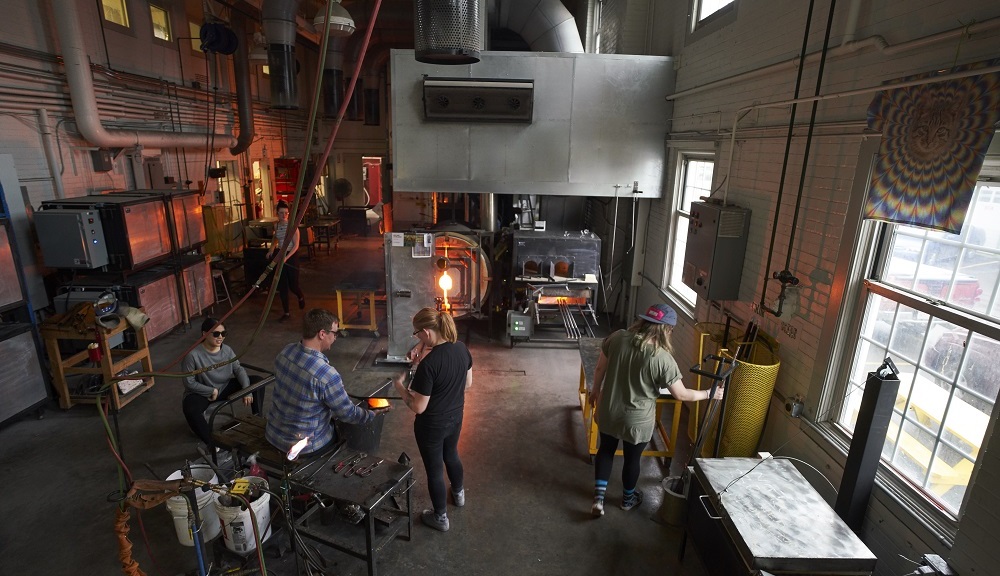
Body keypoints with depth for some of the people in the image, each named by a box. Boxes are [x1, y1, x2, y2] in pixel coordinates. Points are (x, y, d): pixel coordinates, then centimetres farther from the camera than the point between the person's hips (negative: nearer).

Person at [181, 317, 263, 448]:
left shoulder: (227, 350, -8)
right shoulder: (193, 355, -23)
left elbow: (239, 369, -6)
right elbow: (189, 382, -18)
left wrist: (247, 389, -21)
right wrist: (212, 391, -17)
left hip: (225, 387, 5)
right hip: (202, 392, -5)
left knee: (257, 381, -9)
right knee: (189, 409, -38)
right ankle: (212, 444, -28)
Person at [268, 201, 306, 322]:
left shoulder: (292, 225, -13)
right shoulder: (276, 226, 4)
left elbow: (296, 245, -16)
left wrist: (286, 257, -25)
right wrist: (272, 249, 5)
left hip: (291, 255, -5)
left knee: (293, 285, 0)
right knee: (282, 285, 4)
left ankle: (301, 297, 37)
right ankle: (286, 313, 13)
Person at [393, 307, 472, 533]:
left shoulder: (429, 363, -32)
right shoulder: (461, 348, -11)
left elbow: (418, 407, -24)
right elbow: (467, 383, 4)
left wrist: (399, 385, -10)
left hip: (432, 425, -7)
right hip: (455, 418, 7)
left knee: (434, 469, 16)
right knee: (451, 456, 32)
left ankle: (440, 517, 38)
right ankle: (459, 493, 57)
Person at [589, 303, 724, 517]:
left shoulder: (617, 337, -14)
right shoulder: (663, 359, -24)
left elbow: (600, 368, -2)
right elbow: (681, 395, -13)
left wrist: (595, 390, 16)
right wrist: (709, 393, 4)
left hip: (608, 412, 3)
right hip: (637, 420, -3)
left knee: (606, 449, 26)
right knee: (632, 458, 22)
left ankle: (599, 497, 27)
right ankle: (628, 498, 45)